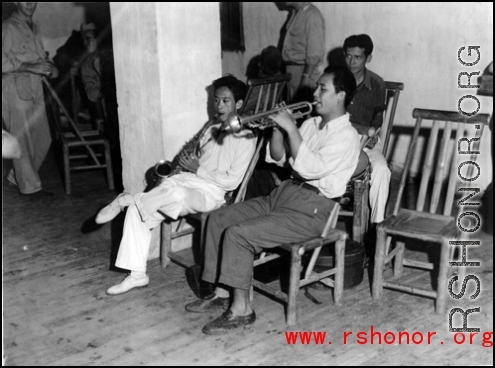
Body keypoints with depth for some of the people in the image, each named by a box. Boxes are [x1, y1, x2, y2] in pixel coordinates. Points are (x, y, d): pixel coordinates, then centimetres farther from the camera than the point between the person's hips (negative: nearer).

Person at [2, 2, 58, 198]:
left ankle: (17, 177, 26)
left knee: (43, 140, 10)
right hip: (14, 92, -8)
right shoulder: (8, 28, -7)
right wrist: (30, 67, -23)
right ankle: (31, 187, 7)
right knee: (23, 142, -3)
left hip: (35, 91, 8)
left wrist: (49, 68, 3)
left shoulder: (34, 28, 18)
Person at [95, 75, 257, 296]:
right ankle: (137, 274, -9)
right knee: (137, 210, -14)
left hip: (211, 194, -7)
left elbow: (232, 181, -10)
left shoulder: (245, 138, -2)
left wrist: (198, 169, -10)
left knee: (177, 192, -43)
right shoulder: (211, 132, 23)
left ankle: (125, 200, -21)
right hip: (187, 183, 8)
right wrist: (187, 163, 1)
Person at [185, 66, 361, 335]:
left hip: (311, 208, -9)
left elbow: (311, 169, -26)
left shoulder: (346, 135, -12)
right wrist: (277, 127, 0)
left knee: (238, 234, -22)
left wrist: (291, 128, -22)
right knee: (219, 219, 1)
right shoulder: (311, 124, 15)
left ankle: (241, 309, -10)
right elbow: (277, 159, 17)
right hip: (284, 192, 9)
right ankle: (221, 293, 7)